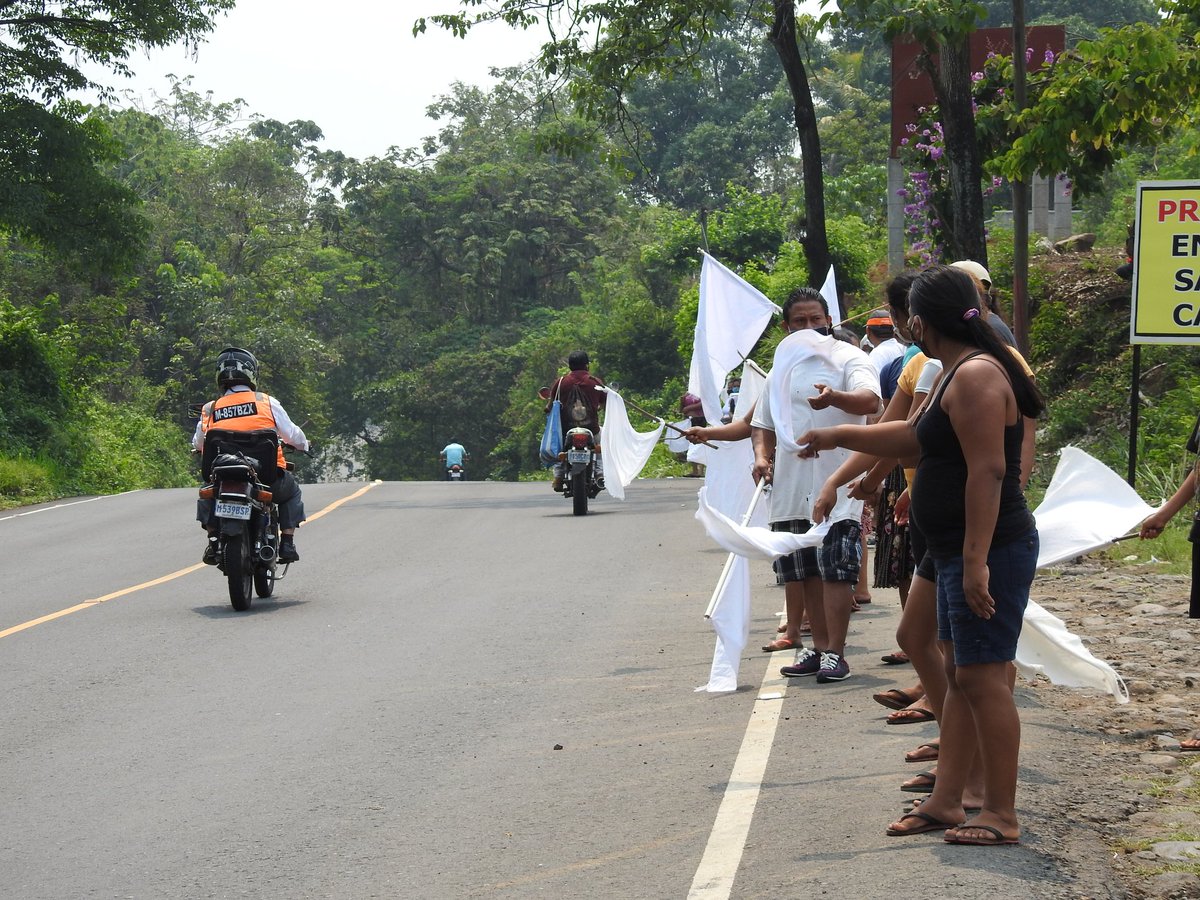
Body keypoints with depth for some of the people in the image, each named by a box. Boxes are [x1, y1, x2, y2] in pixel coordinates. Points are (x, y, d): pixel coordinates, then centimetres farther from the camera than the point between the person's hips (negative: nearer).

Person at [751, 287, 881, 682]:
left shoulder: (848, 358, -3)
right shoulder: (782, 370, 17)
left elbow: (869, 400, -22)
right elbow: (762, 423, 25)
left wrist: (833, 397, -43)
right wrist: (761, 455, 4)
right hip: (791, 487, 7)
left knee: (835, 570, -9)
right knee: (803, 571, 10)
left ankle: (835, 653, -6)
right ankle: (819, 647, 19)